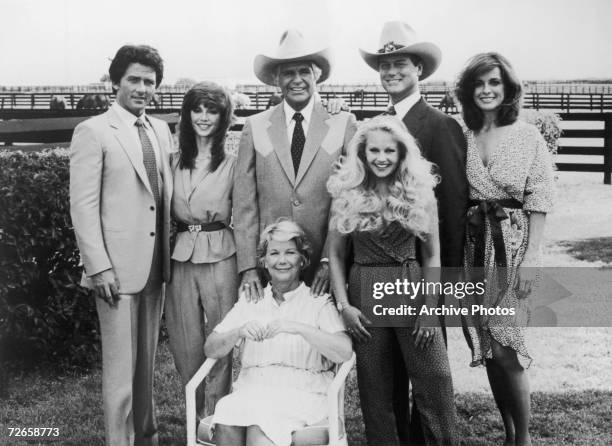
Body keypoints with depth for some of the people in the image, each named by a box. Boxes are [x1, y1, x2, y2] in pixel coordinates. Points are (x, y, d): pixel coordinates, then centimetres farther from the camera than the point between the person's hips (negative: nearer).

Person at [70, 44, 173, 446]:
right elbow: (83, 206, -10)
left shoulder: (161, 130, 12)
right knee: (121, 367, 0)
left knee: (146, 361, 16)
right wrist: (99, 267, -15)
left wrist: (168, 251, 8)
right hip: (117, 267, -6)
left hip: (155, 263, 6)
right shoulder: (93, 132, -6)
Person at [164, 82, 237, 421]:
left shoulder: (233, 164, -2)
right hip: (180, 259, 3)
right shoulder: (174, 162, 8)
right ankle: (199, 415, 27)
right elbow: (167, 213, 15)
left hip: (220, 259, -3)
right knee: (185, 346, 9)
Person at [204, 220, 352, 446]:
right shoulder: (249, 301, 16)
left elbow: (344, 352, -10)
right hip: (250, 390, 3)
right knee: (226, 425, -29)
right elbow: (210, 349, 8)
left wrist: (299, 328, -21)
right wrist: (239, 332, -12)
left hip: (303, 394, -3)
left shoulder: (319, 303, 6)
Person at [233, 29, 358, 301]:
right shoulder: (254, 128, 3)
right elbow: (244, 203, 1)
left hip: (327, 265, 0)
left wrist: (331, 259, -10)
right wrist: (248, 267, -5)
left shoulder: (343, 123, 0)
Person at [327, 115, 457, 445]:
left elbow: (432, 255, 3)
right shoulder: (346, 195, 1)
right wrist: (343, 305, -4)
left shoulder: (420, 191, 0)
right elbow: (335, 254, 5)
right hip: (365, 293, 1)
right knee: (374, 387, 9)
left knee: (435, 381, -2)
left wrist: (429, 308, -4)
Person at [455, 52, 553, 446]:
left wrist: (530, 259, -12)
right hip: (473, 247, 4)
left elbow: (538, 205, -5)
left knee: (505, 348, -6)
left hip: (513, 247, -4)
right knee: (487, 349, 9)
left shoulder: (528, 137, -2)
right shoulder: (463, 136, 7)